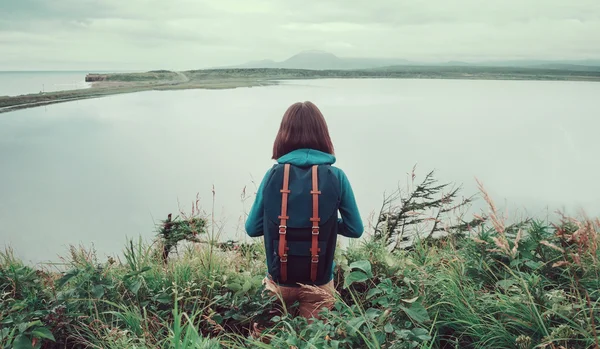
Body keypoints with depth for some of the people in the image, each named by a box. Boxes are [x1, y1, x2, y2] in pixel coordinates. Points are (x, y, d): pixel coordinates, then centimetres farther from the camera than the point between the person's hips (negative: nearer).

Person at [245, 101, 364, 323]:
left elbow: (252, 228, -2)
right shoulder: (336, 177, -12)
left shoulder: (273, 175, -9)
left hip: (279, 280, 1)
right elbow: (355, 229, -3)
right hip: (319, 284, -1)